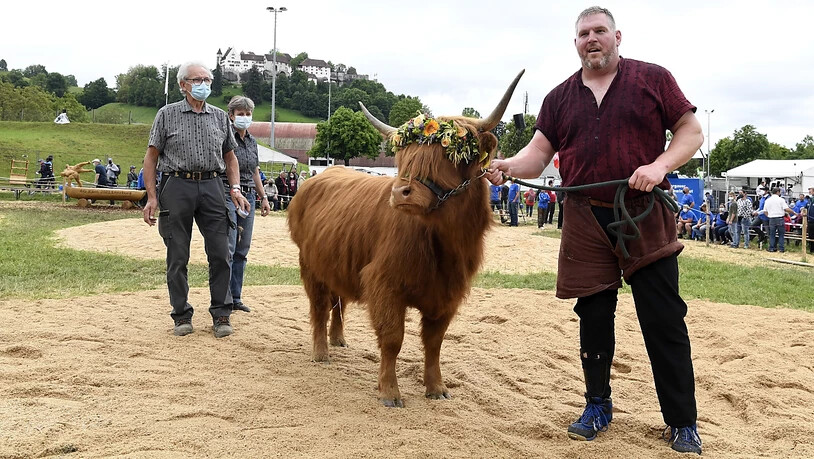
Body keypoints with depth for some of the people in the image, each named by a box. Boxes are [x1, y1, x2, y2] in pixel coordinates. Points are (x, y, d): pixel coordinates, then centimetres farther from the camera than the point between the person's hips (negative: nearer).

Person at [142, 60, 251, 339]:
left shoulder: (220, 117, 13)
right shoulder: (167, 115, 5)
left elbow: (230, 156, 20)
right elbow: (151, 157, 4)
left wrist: (235, 188, 5)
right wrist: (152, 197, -4)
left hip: (211, 187, 2)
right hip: (177, 186, -2)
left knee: (220, 254, -2)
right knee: (177, 257, 3)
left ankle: (221, 315, 9)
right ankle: (182, 316, 14)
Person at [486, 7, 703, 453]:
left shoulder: (652, 79, 3)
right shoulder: (560, 98, 11)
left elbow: (691, 130, 3)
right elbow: (537, 156, 5)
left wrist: (660, 165, -15)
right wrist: (506, 165, -16)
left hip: (645, 217, -3)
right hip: (585, 221, 3)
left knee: (664, 321, 0)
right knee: (593, 316, 10)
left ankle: (682, 422, 13)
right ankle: (597, 405, 28)